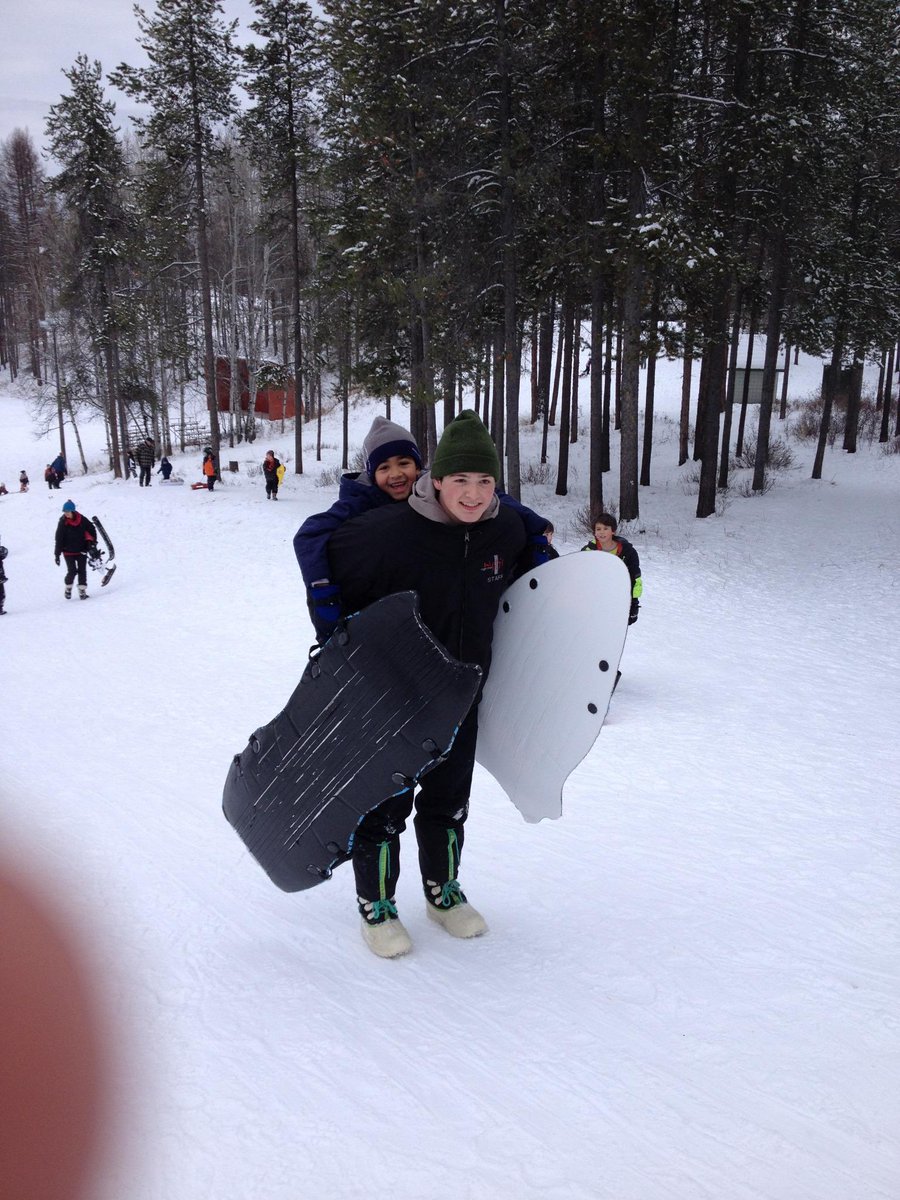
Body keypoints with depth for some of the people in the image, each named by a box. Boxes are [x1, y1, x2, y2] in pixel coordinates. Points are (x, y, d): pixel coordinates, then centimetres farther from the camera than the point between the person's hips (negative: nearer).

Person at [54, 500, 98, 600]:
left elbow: (91, 530, 8)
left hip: (82, 551, 2)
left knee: (82, 571, -2)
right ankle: (68, 588, 17)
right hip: (69, 552, -2)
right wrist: (57, 554, -8)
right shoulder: (63, 522, -9)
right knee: (72, 571, -7)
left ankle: (82, 591, 5)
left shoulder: (82, 520, -6)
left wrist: (92, 543, 1)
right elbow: (59, 539, -7)